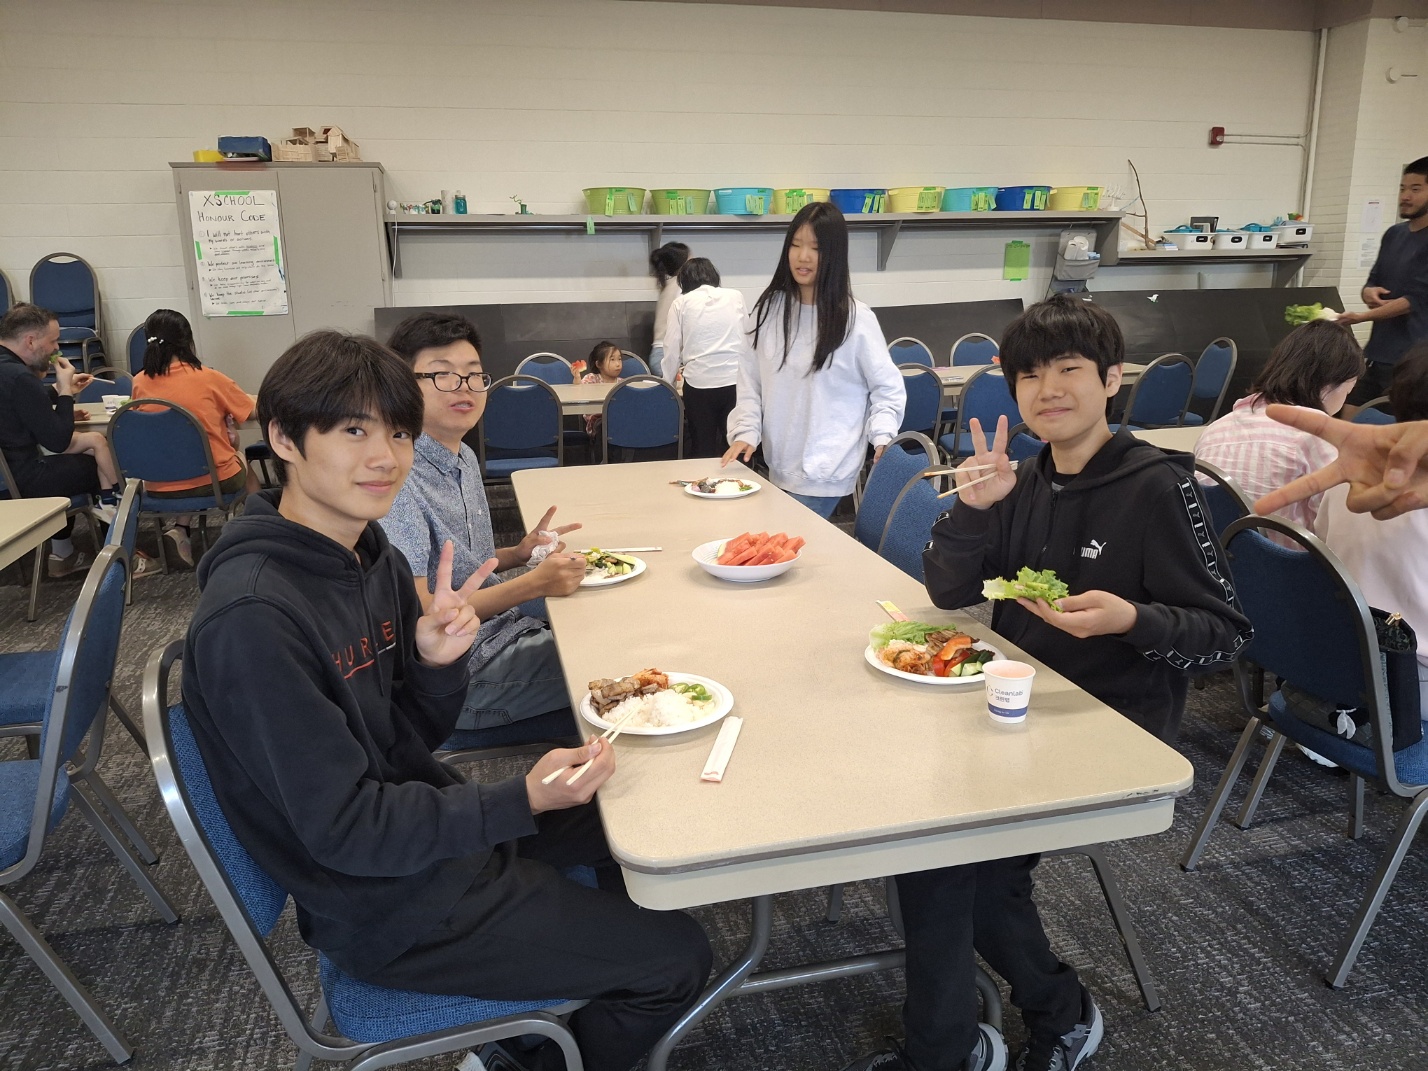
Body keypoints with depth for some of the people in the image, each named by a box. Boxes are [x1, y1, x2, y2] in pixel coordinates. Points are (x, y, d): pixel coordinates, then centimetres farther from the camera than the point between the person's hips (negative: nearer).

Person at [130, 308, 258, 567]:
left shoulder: (139, 383, -5)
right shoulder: (209, 378, -14)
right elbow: (253, 411, 0)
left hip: (159, 488, 3)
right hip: (214, 480, -3)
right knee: (244, 465, 30)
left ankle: (181, 528, 19)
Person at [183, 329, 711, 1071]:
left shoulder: (374, 557, -1)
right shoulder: (252, 616, -28)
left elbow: (414, 740, 4)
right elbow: (343, 829, -25)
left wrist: (438, 663, -16)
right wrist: (521, 802, -28)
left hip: (423, 821, 8)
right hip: (390, 907, -8)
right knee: (677, 961, -1)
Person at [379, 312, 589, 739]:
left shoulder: (465, 459, 9)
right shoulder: (398, 477, -20)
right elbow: (417, 615, -23)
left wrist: (519, 554, 2)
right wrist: (533, 584, -22)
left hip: (506, 629, 9)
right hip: (462, 672, -9)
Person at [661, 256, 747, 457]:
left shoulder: (681, 303, 6)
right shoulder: (736, 297, 10)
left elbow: (672, 350, 5)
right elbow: (747, 342, 14)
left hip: (699, 383, -1)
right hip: (735, 380, 1)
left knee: (702, 448, 9)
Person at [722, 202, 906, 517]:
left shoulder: (856, 318, -8)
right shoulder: (769, 308, 3)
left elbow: (888, 387, -1)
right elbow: (750, 381, 7)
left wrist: (881, 438, -15)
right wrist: (746, 432, -5)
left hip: (826, 471, -4)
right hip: (779, 465, 4)